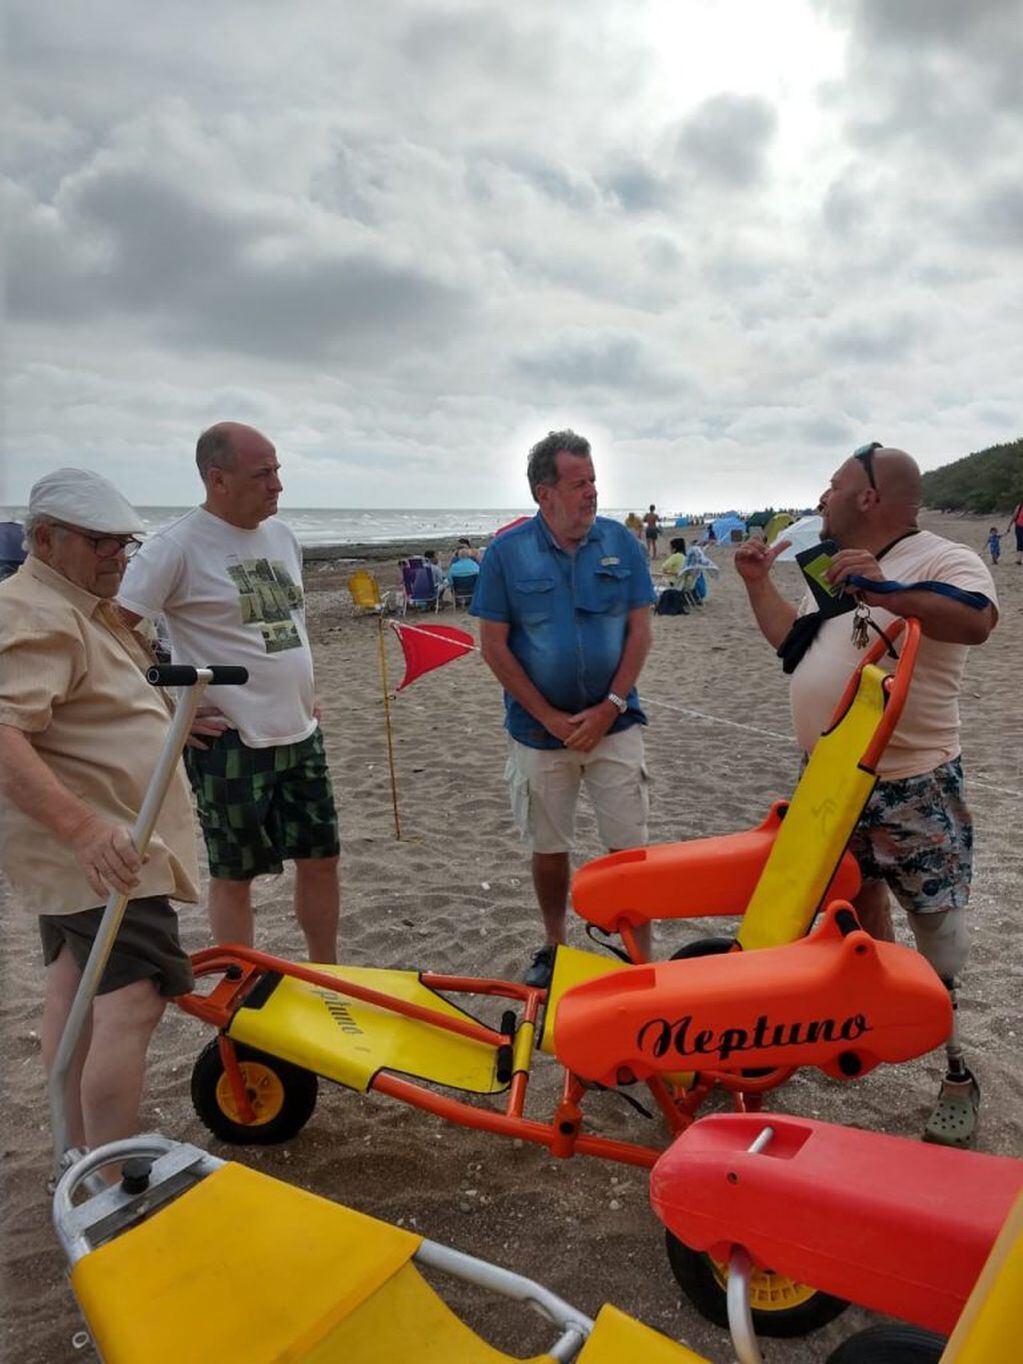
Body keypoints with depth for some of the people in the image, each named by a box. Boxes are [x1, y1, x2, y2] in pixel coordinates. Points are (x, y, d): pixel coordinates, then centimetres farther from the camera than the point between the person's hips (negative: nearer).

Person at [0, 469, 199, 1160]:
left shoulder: (84, 606, 15)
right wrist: (85, 829, -41)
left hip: (78, 849, 11)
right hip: (97, 853, -11)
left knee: (75, 983, 17)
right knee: (134, 998, -13)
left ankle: (80, 1155, 30)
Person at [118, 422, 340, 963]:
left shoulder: (282, 535, 8)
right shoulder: (178, 545, -14)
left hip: (300, 734, 7)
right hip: (229, 742, -7)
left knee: (320, 857, 14)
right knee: (234, 875, 7)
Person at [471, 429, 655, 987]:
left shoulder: (621, 543, -1)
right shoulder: (507, 552, -5)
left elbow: (639, 630, 0)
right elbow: (493, 645, -6)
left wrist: (610, 707, -11)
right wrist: (551, 718, -10)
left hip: (613, 722, 1)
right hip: (538, 729, 0)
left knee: (630, 845, 2)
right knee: (548, 848, 13)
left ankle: (641, 957, 16)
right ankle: (553, 946, 33)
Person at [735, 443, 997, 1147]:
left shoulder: (942, 560, -13)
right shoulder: (835, 572, 13)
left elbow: (977, 620, -33)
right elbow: (793, 641, 17)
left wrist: (884, 591, -42)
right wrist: (759, 583, 9)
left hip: (914, 789, -8)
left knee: (941, 939, -1)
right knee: (857, 900, 21)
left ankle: (960, 1071, 13)